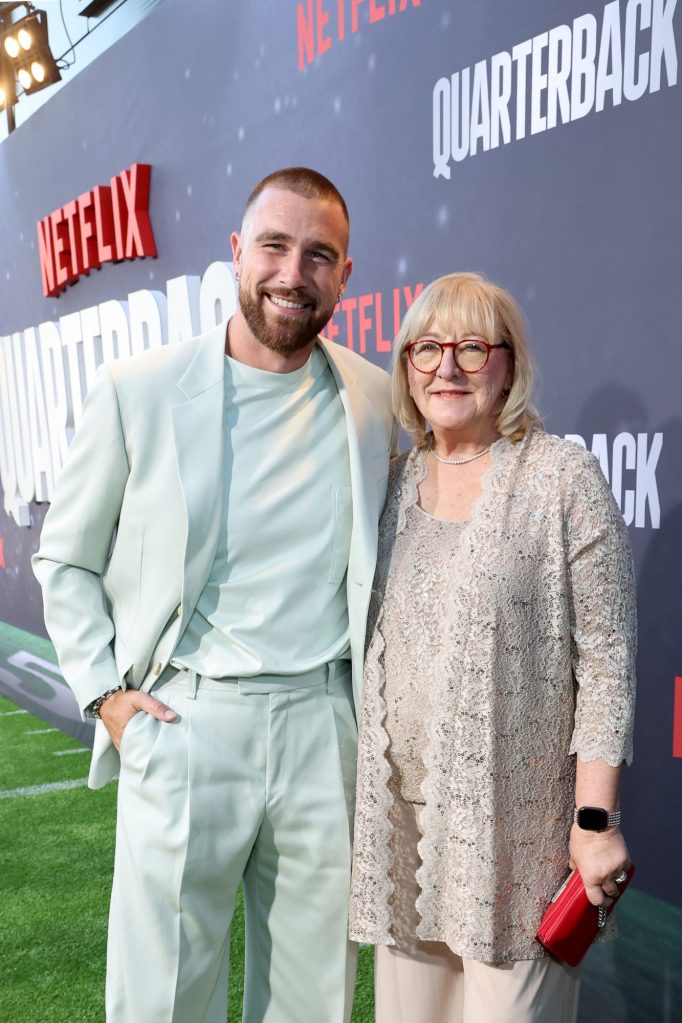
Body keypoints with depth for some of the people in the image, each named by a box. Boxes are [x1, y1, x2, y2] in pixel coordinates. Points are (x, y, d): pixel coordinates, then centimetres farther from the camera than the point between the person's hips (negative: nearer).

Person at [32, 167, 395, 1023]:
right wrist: (105, 691, -3)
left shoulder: (376, 399, 4)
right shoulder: (137, 391, -4)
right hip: (183, 725, -2)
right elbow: (66, 559, 6)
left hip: (324, 724, 3)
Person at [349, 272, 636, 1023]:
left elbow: (606, 660, -9)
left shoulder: (563, 476, -8)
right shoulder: (393, 481, 6)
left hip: (514, 819, -4)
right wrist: (361, 787, 11)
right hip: (401, 810, 5)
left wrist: (596, 819, -12)